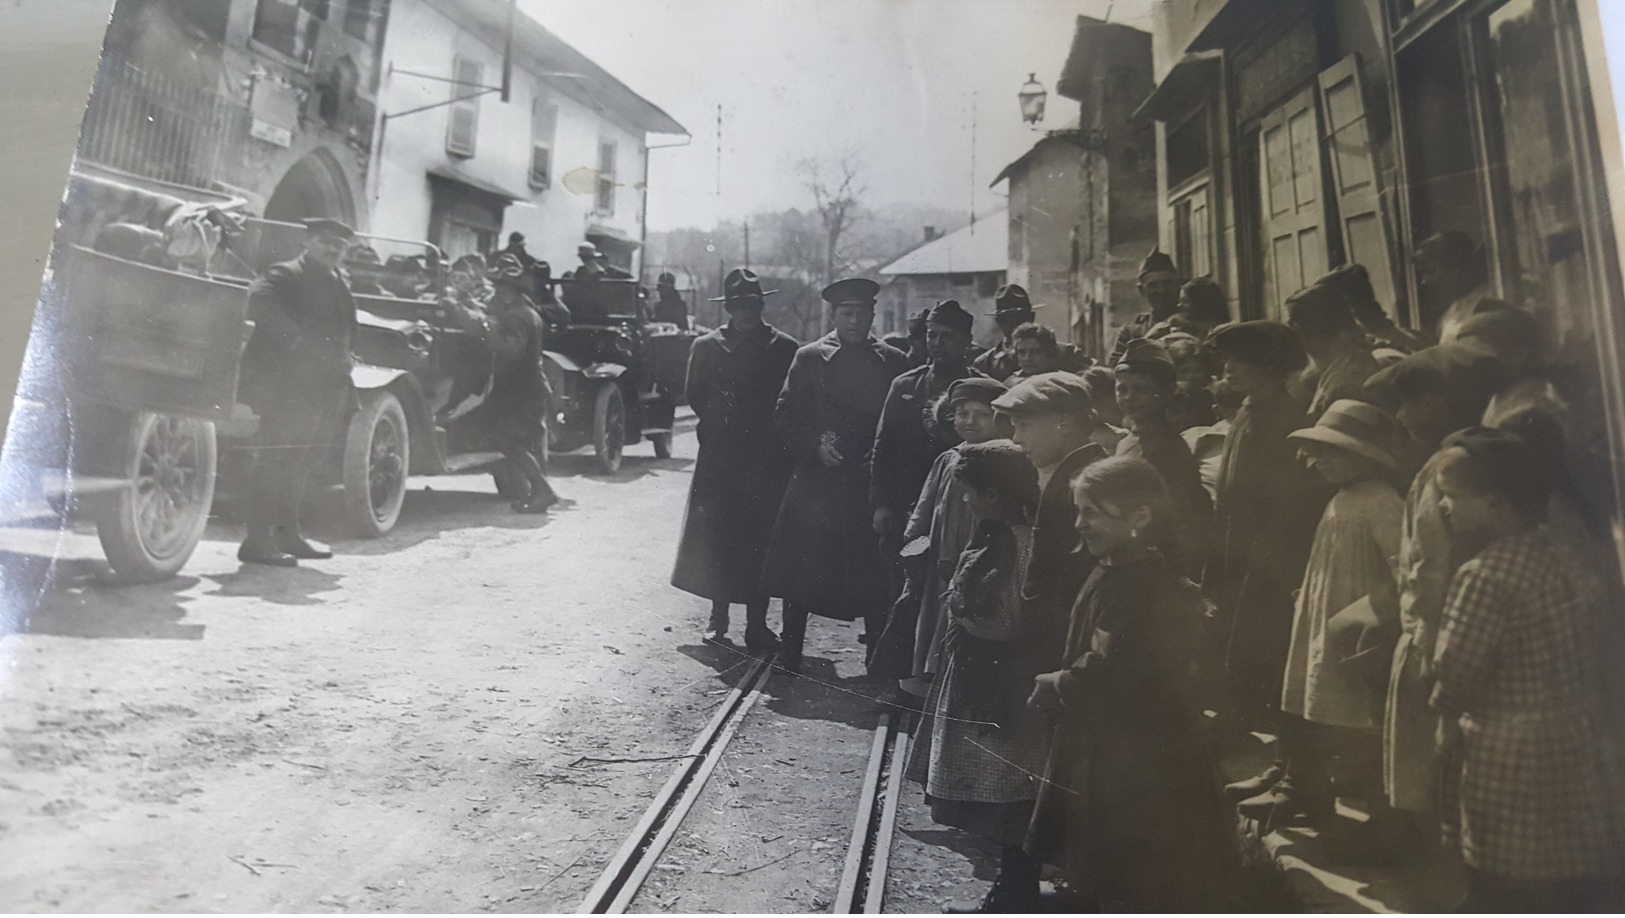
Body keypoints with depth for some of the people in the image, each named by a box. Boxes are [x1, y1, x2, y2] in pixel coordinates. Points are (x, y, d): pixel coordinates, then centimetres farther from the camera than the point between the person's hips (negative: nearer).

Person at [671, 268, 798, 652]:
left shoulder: (785, 348, 5)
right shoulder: (707, 346, 9)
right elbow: (696, 397, 8)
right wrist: (718, 421, -1)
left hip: (768, 458, -1)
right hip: (720, 457, 1)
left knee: (761, 539, -2)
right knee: (718, 537, 4)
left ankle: (757, 624, 5)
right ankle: (718, 616, 18)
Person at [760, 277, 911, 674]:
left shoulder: (893, 362, 8)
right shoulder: (808, 357, 6)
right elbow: (784, 415, 3)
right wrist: (815, 445, -10)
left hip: (871, 482, 1)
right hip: (815, 481, 0)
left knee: (874, 577, 4)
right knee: (800, 572, 2)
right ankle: (789, 658, 16)